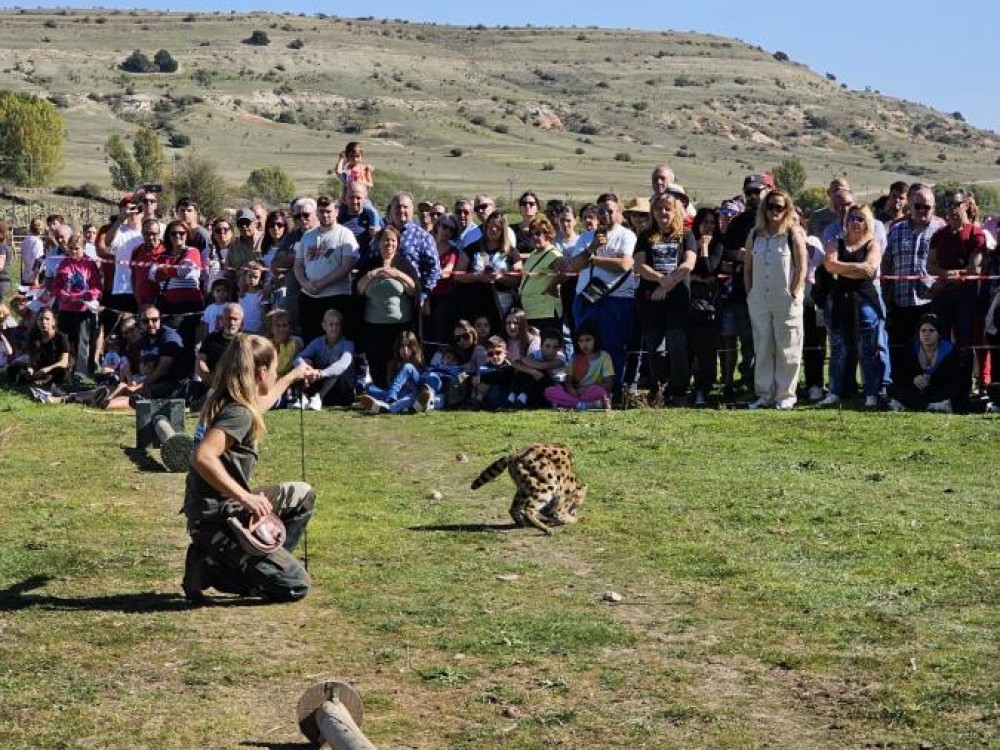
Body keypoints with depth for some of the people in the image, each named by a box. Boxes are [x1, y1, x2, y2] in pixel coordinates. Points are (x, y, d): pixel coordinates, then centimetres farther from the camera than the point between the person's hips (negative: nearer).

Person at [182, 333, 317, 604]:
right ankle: (210, 569, -5)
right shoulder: (239, 413, -20)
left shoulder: (223, 400, 9)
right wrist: (246, 496, -34)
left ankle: (260, 565, 14)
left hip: (227, 506, 10)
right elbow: (202, 457, -36)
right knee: (296, 586, -8)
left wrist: (292, 377, 47)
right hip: (218, 520, -10)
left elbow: (259, 404, 35)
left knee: (302, 494, 21)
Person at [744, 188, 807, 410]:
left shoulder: (793, 234, -1)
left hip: (786, 300, -4)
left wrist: (795, 294, -10)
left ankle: (785, 395, 5)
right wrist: (750, 294, 7)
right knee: (762, 348, 8)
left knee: (787, 349, 0)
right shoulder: (755, 235, 10)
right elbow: (747, 267, 14)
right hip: (759, 300, 4)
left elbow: (802, 267, -4)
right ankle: (765, 395, 15)